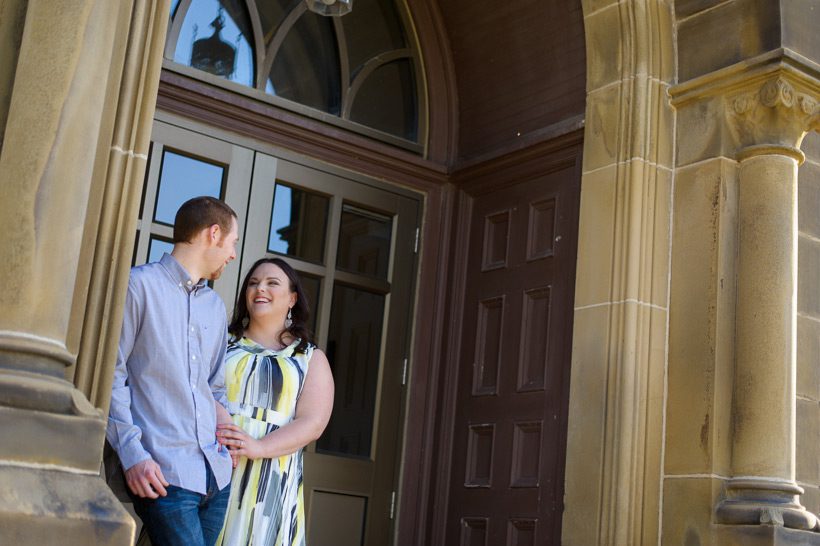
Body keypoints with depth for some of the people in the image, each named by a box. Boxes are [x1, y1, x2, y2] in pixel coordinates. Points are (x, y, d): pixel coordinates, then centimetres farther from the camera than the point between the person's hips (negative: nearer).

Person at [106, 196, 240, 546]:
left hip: (216, 473, 7)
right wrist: (132, 453, -14)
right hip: (165, 474, -7)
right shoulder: (140, 285, -1)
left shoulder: (215, 307, 21)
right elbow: (111, 374, -6)